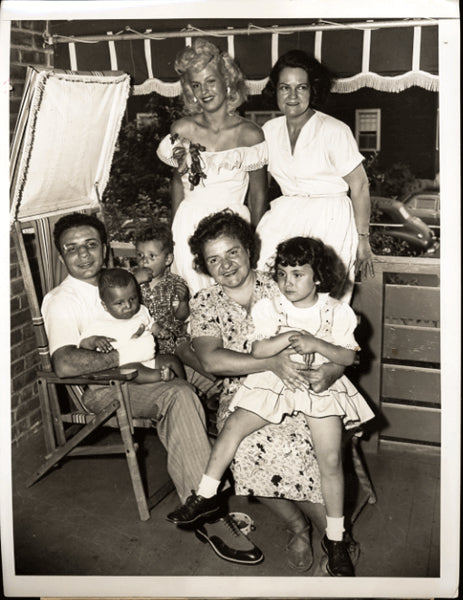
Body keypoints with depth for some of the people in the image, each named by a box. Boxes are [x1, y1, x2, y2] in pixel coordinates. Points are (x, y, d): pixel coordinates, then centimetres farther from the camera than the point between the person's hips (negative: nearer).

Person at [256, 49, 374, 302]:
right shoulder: (269, 130, 6)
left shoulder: (334, 131, -11)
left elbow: (359, 186, -7)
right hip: (285, 219, 4)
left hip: (330, 223, -4)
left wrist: (362, 239, -6)